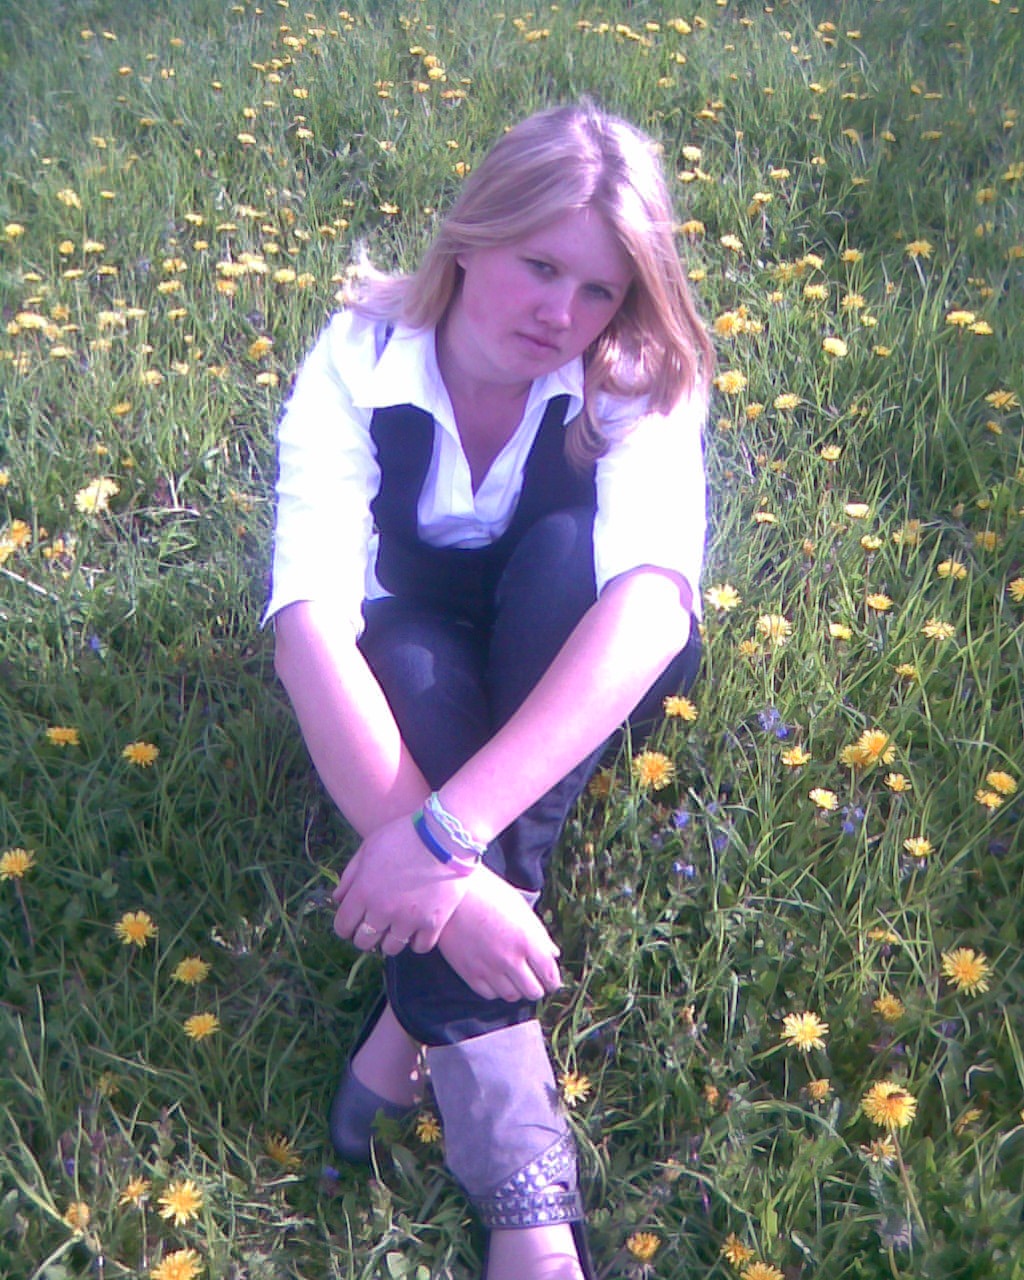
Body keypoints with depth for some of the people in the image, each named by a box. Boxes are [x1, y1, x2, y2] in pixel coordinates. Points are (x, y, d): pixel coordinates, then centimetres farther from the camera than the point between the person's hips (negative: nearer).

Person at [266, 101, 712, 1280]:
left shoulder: (639, 383, -23)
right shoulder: (355, 366, -23)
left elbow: (654, 598, -41)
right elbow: (309, 620, -36)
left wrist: (443, 830, -52)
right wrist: (441, 874, -50)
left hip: (576, 678, 0)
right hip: (420, 675, 0)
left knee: (565, 549, -32)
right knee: (413, 655, -35)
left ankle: (425, 1019, -28)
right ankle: (516, 1168, -35)